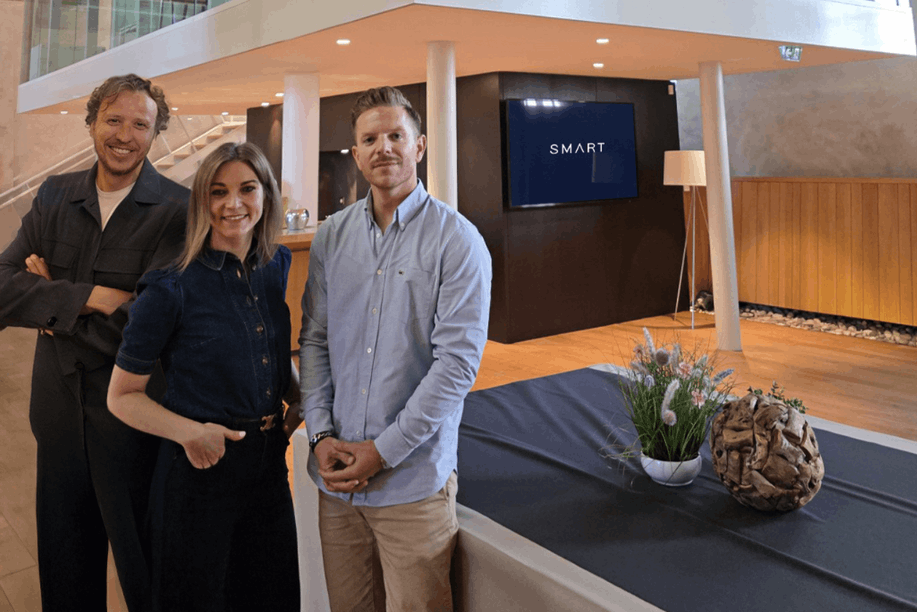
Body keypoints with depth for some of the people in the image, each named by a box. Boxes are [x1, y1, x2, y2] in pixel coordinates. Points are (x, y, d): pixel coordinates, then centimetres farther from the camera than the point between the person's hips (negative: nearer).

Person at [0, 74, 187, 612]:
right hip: (60, 411, 5)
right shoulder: (55, 196, 4)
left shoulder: (179, 209, -12)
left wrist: (51, 298, -11)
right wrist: (87, 297, -20)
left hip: (133, 419, -5)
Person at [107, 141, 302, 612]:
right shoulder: (171, 289, -16)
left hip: (269, 464, 6)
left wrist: (299, 397, 3)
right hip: (201, 469, -5)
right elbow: (122, 396, -8)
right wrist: (189, 431, -23)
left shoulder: (277, 266, 2)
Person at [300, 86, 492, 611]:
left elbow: (458, 362, -13)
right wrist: (322, 435, -3)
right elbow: (314, 339, 9)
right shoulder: (331, 237, 7)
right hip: (336, 474, 4)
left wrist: (383, 450, -13)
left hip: (413, 481, -4)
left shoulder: (458, 241, -9)